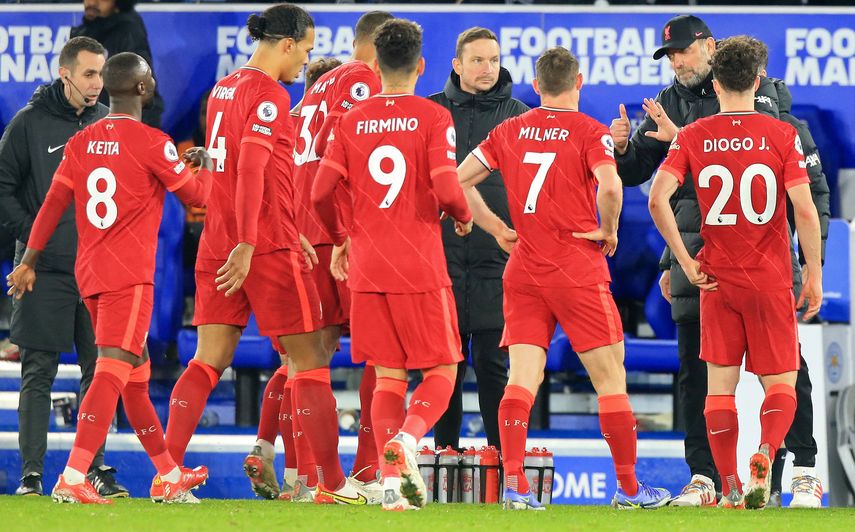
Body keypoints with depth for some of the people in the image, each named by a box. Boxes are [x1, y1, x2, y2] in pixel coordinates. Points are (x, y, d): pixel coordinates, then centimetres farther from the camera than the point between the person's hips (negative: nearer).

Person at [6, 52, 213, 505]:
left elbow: (53, 204, 7)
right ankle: (73, 478, -26)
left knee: (136, 374, 16)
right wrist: (205, 165, 23)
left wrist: (28, 261, 12)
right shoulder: (152, 143, -9)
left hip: (89, 274, 7)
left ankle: (170, 476, 28)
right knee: (112, 370, -13)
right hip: (129, 275, -7)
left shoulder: (82, 143, 8)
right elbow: (196, 195, 3)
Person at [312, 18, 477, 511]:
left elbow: (322, 192, 0)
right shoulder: (433, 117, -5)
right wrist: (464, 215, 8)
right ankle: (407, 438, -21)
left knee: (388, 375, 10)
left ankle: (391, 479, -2)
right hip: (420, 267, -3)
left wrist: (341, 238, 18)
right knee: (442, 369, 7)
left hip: (367, 267, 3)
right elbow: (446, 190, -14)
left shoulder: (352, 120, 5)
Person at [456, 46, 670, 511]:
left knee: (521, 379, -1)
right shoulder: (589, 131, -6)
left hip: (523, 270, 4)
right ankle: (628, 486, 9)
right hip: (578, 271, -4)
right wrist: (608, 230, -5)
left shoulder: (509, 131, 8)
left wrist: (496, 228, 13)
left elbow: (458, 181, 6)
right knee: (610, 378, 5)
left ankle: (513, 485, -13)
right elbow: (609, 186, -23)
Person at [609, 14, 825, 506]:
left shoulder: (757, 90, 1)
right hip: (696, 241, 4)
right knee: (696, 368, 1)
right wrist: (623, 147, -5)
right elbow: (635, 172, 18)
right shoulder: (669, 104, 14)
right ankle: (704, 476, 4)